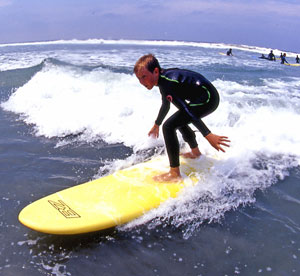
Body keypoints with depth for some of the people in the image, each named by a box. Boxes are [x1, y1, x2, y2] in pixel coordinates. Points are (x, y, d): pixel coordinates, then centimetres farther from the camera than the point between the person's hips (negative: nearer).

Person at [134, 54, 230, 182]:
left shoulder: (166, 83, -21)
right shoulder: (164, 77, 9)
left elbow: (187, 110, -27)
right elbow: (165, 105, 25)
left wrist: (208, 135, -29)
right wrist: (156, 125, 38)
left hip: (207, 99, -10)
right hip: (210, 96, 10)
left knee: (169, 126, -15)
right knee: (179, 121, 30)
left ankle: (174, 174, -10)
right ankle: (195, 152, 47)